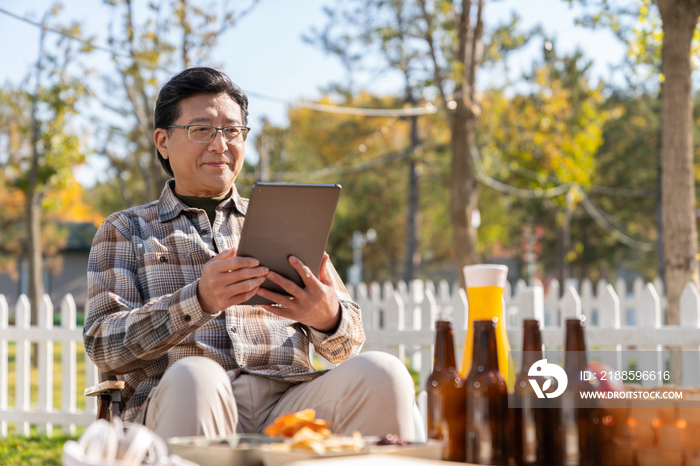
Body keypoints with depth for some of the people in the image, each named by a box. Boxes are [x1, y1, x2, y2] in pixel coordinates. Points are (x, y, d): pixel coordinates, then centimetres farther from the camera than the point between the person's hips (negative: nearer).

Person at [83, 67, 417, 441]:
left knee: (381, 373, -27)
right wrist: (199, 301, -16)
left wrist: (328, 316, -8)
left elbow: (348, 345, 18)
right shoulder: (125, 230, 18)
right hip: (175, 402, -3)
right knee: (192, 376, -39)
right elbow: (102, 345, 2)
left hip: (288, 400, 3)